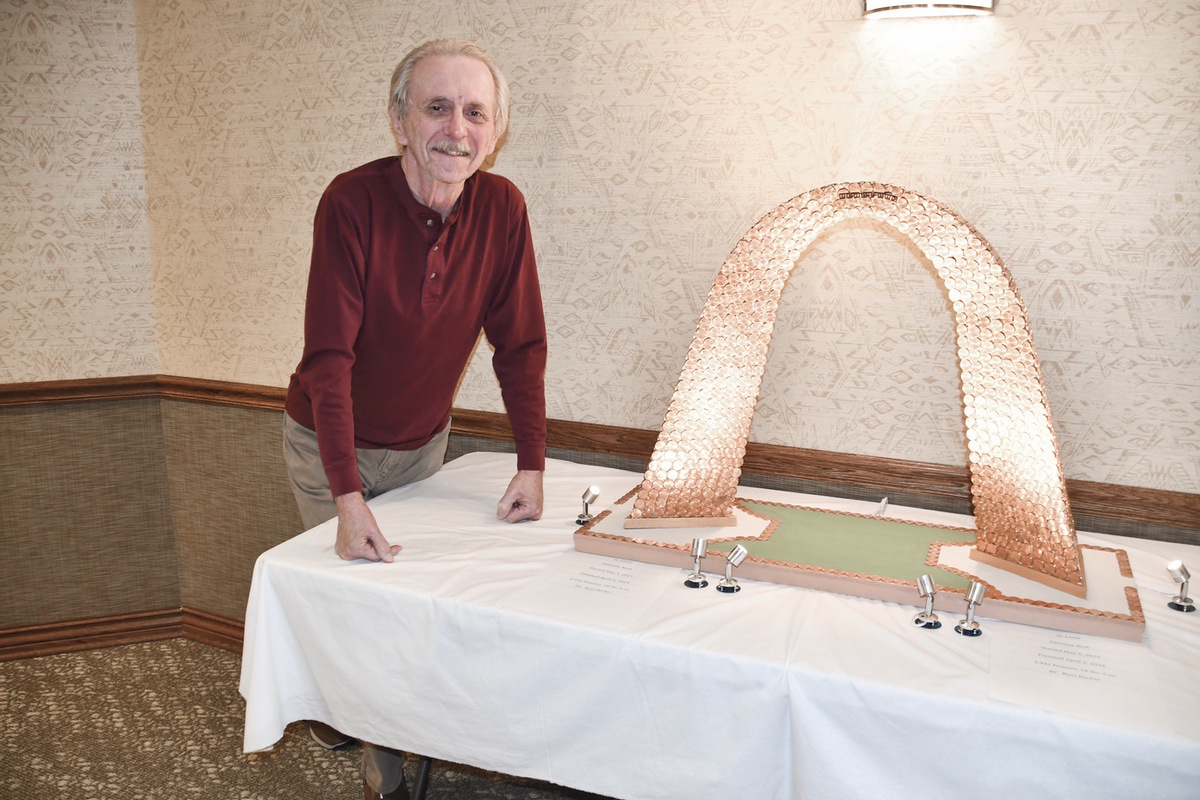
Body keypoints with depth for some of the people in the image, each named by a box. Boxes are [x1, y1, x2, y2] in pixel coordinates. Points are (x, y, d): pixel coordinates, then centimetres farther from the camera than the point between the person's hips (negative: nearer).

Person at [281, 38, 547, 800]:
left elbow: (520, 345, -10)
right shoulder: (352, 202, -25)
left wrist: (532, 466, -15)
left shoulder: (503, 208, -14)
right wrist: (349, 498, -35)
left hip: (422, 444, 4)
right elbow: (328, 357, -29)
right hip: (329, 446, -3)